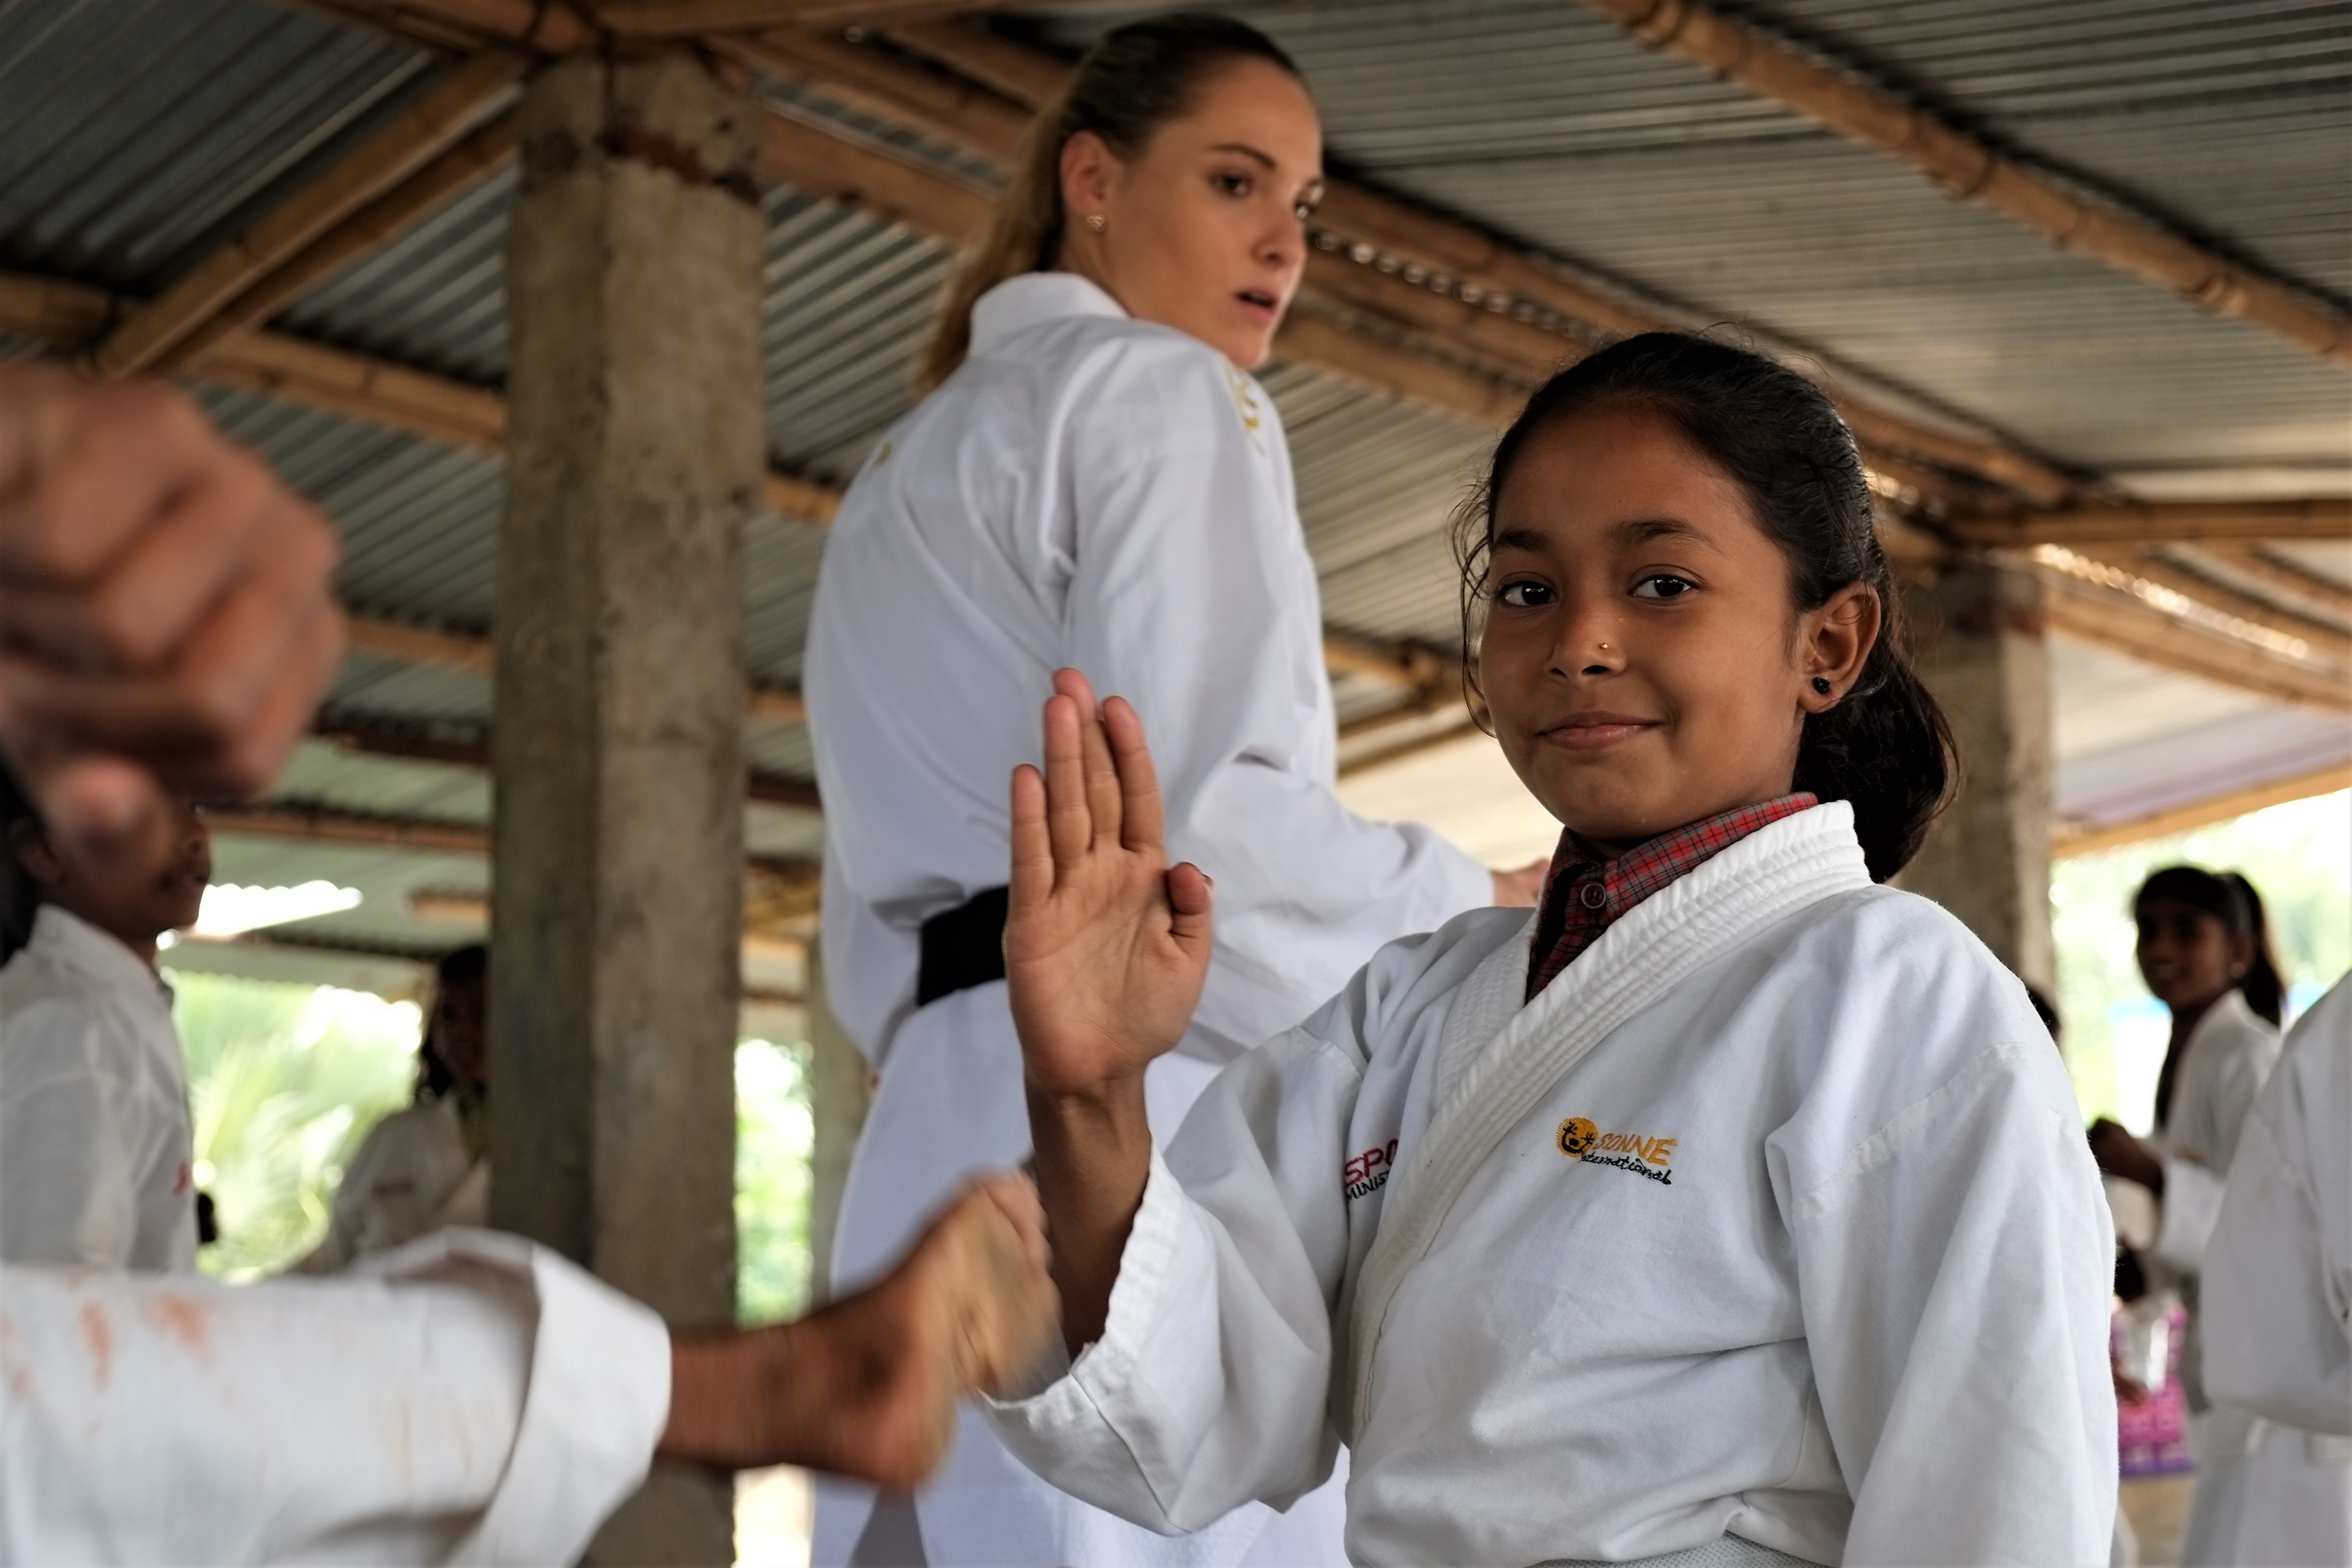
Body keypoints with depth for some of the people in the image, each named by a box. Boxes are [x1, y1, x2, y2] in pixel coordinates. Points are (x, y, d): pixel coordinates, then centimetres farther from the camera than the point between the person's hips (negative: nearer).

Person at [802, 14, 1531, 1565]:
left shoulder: (902, 474, 26)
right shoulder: (1159, 395, -2)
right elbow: (1195, 833, -15)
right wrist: (1484, 911, -3)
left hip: (940, 1138, 9)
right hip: (1143, 1122, -9)